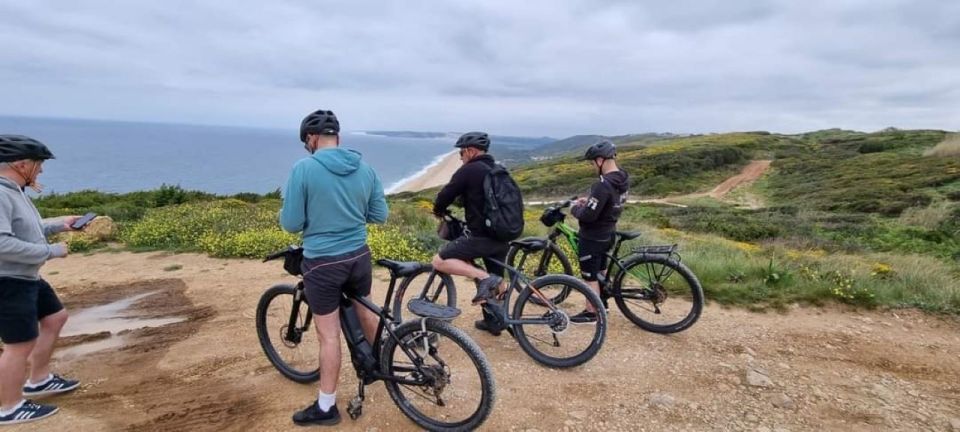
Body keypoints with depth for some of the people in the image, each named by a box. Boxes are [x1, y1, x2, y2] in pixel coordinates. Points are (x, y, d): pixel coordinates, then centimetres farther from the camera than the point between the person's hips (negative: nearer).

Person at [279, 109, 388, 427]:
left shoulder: (303, 169, -14)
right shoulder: (365, 169, 0)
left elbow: (291, 224, -11)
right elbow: (380, 215, 7)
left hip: (323, 263, -5)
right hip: (359, 257, 5)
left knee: (329, 335, 5)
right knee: (365, 312, 27)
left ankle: (326, 407, 20)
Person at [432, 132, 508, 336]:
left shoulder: (469, 170, -8)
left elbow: (446, 195, -7)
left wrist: (438, 210, 13)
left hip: (482, 236, -9)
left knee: (439, 261, -4)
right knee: (495, 282, 21)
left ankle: (483, 277, -16)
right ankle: (493, 320, 29)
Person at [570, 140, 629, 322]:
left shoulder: (603, 185, -30)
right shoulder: (622, 180, 1)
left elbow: (588, 215, -28)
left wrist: (575, 209, -9)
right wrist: (588, 201, 9)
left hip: (592, 237, -9)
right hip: (607, 234, 9)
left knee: (590, 277, 5)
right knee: (599, 272, 24)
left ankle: (590, 313, 17)